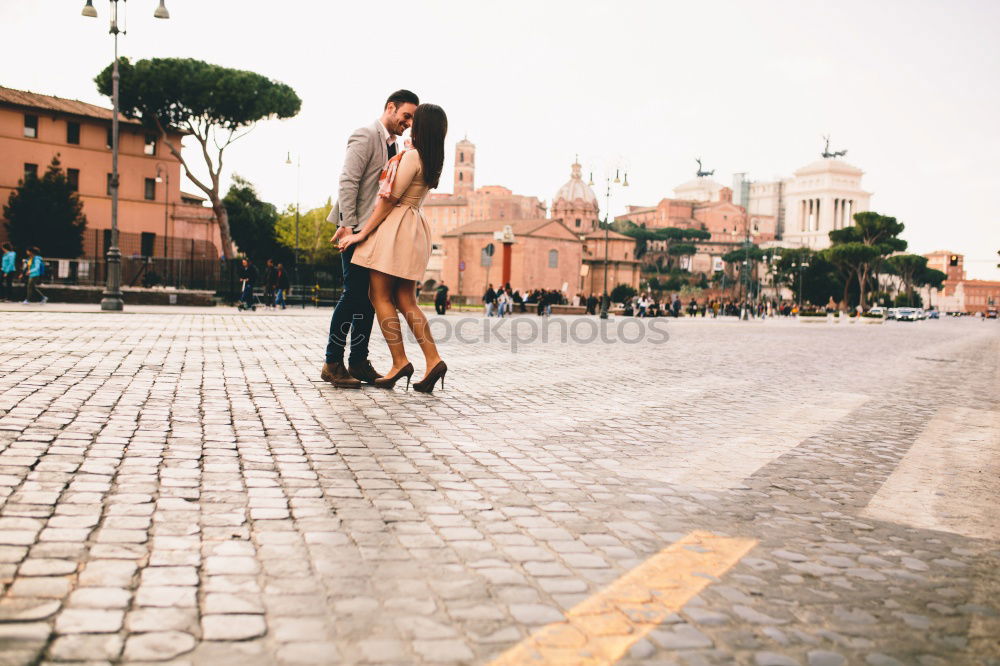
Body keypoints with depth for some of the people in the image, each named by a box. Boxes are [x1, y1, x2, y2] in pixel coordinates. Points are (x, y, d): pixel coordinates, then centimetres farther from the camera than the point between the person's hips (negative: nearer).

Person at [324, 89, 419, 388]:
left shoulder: (392, 145, 19)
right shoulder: (366, 136, -8)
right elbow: (348, 181, -16)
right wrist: (348, 225, -22)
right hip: (357, 226, -9)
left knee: (370, 296, 7)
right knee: (354, 294, -10)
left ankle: (359, 361, 13)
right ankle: (333, 363, -3)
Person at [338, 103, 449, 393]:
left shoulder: (412, 156, -12)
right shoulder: (433, 161, 13)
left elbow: (390, 200, -14)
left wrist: (362, 233, -10)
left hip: (394, 227, -8)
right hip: (414, 230, 8)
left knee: (381, 296, -2)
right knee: (405, 300, 8)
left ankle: (399, 361, -5)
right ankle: (433, 360, -1)